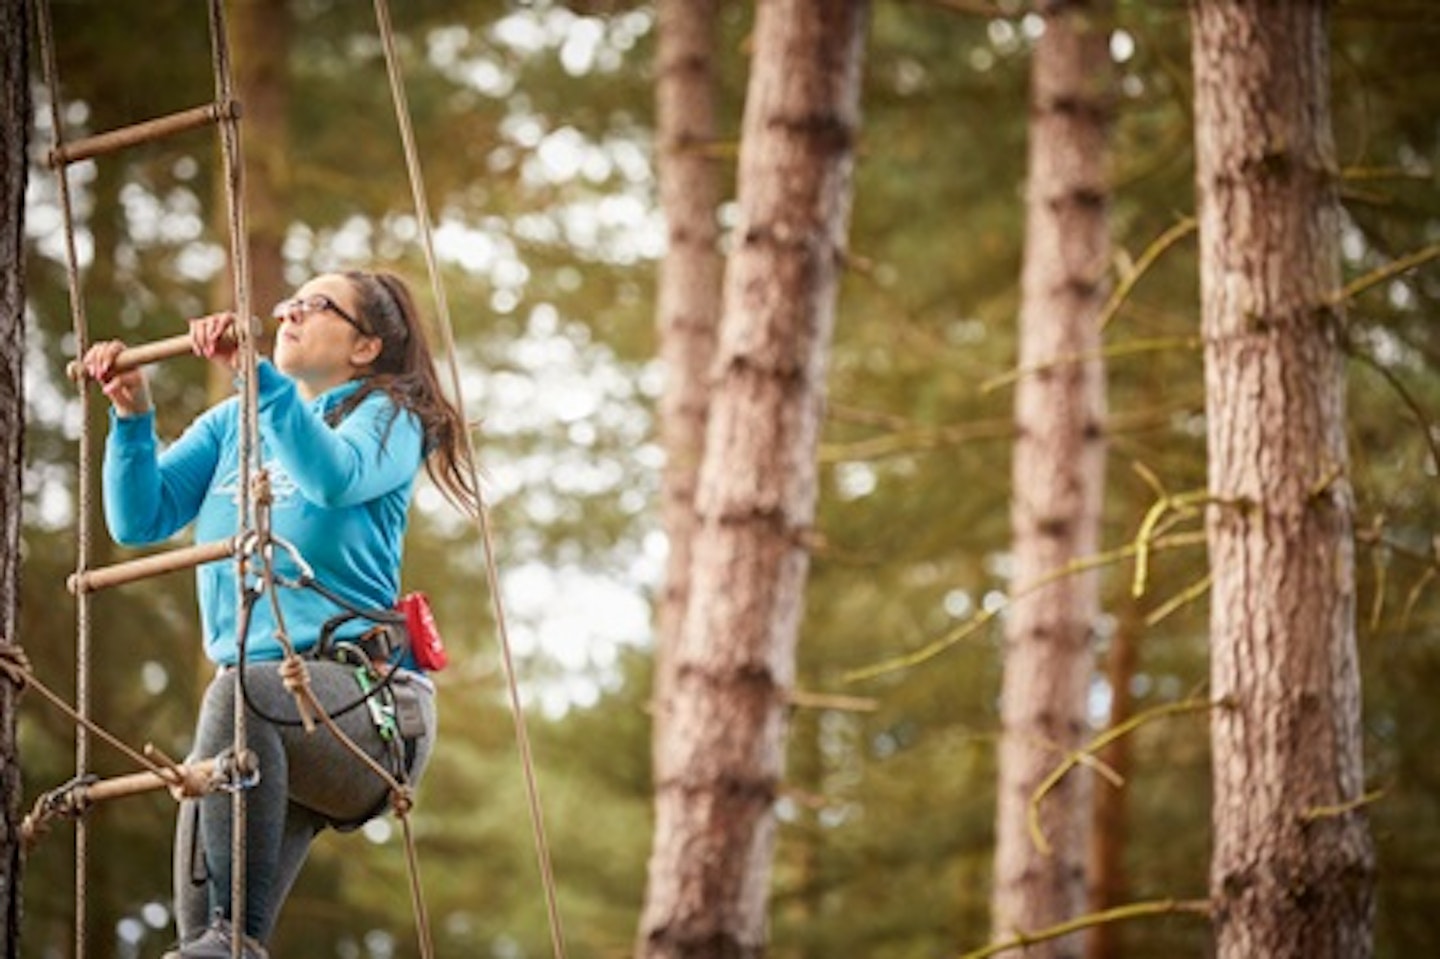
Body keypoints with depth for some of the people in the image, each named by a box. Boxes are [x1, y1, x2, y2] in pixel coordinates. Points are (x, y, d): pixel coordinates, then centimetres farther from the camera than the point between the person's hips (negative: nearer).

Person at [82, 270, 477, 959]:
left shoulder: (386, 418, 6)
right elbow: (141, 518, 11)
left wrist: (258, 375, -29)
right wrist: (132, 416, -4)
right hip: (272, 706, 6)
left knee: (239, 690, -37)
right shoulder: (232, 423, 22)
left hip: (363, 697, -5)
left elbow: (334, 477, -18)